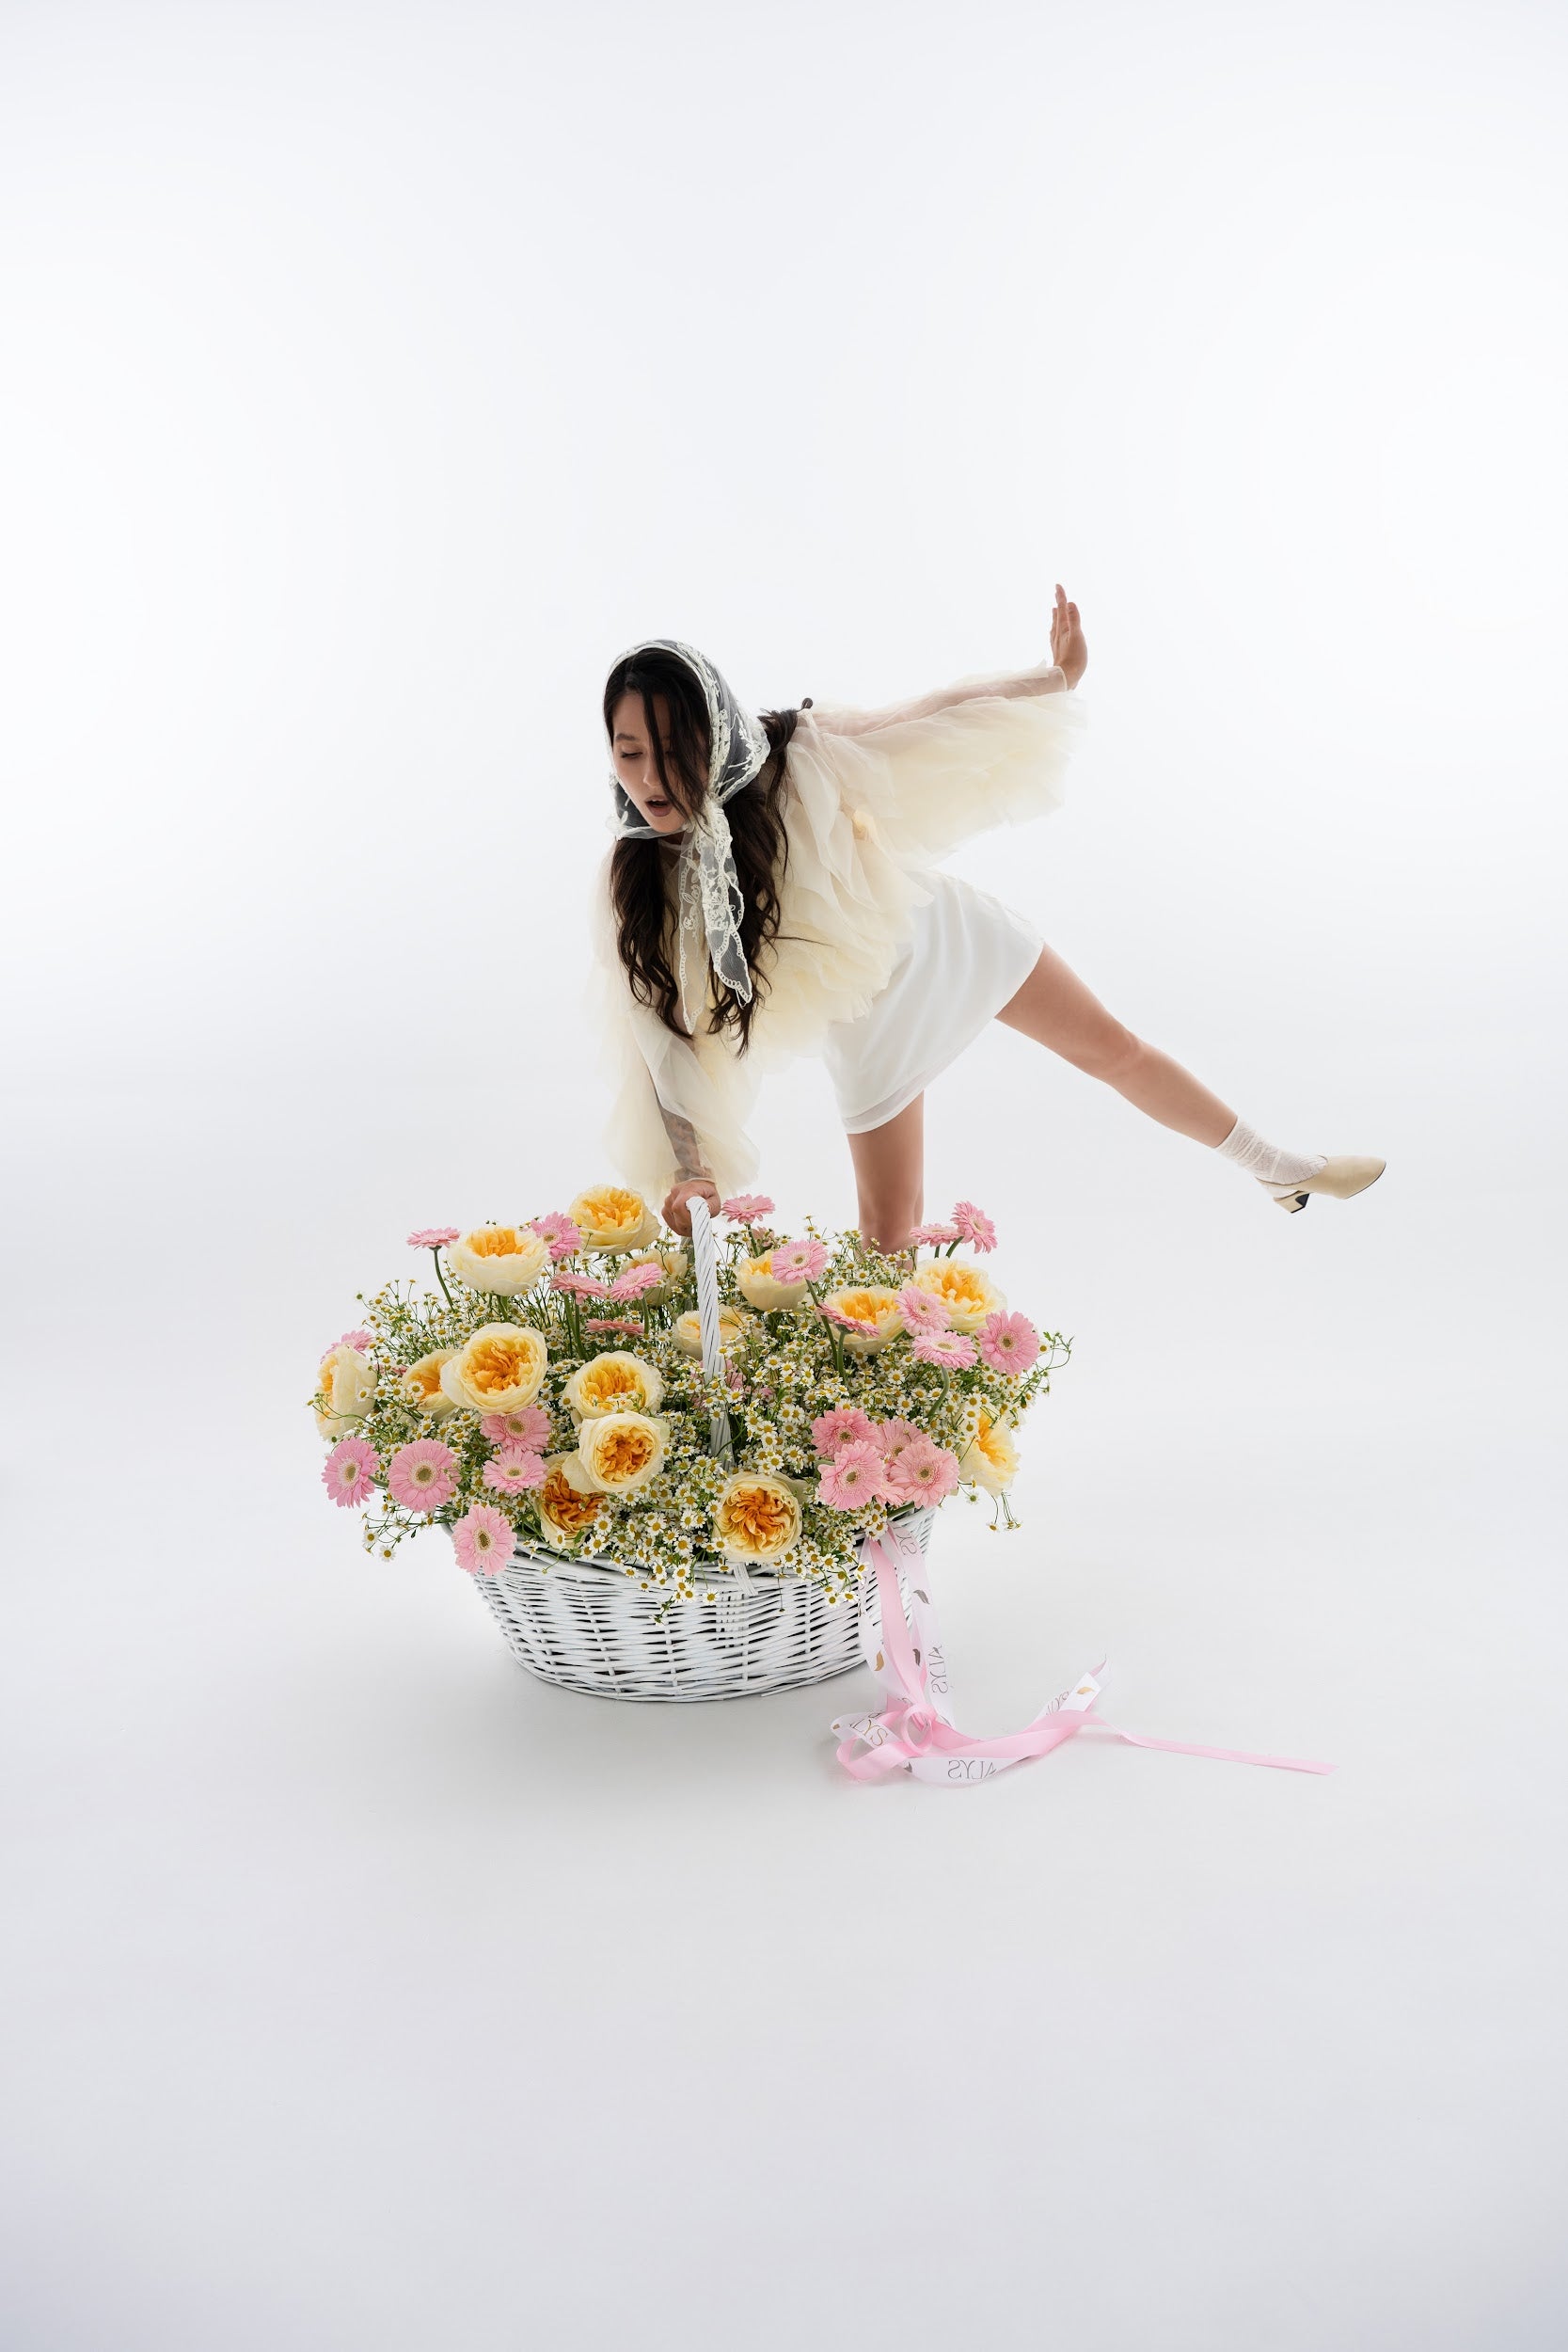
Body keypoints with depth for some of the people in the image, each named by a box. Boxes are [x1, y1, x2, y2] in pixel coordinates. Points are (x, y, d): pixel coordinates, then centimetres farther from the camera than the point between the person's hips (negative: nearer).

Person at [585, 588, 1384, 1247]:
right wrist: (683, 1173, -32)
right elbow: (659, 1041, -22)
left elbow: (937, 720, -13)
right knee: (888, 1236, 3)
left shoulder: (800, 757, -28)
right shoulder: (636, 889, -25)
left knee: (1114, 1049, 17)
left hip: (940, 931, 1)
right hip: (869, 1018, -1)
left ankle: (1273, 1166, 41)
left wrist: (1057, 676, -9)